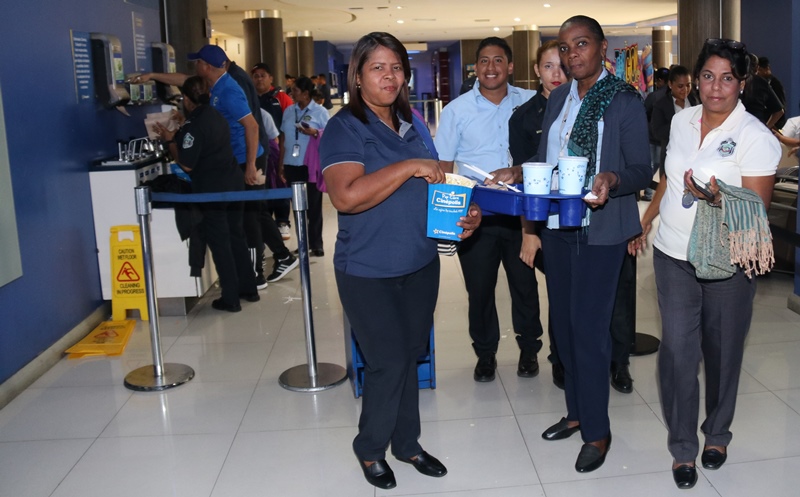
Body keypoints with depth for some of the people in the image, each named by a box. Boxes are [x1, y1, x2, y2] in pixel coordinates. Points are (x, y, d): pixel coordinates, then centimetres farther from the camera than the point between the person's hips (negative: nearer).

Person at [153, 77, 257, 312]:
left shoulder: (194, 125, -18)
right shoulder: (215, 116, 10)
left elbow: (187, 164, -17)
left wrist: (170, 141, -6)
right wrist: (178, 134, 24)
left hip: (212, 189, -8)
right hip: (233, 182, 8)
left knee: (219, 242, 1)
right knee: (236, 236, 16)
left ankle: (230, 299, 6)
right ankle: (249, 288, 24)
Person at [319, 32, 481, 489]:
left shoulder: (413, 126, 8)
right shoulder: (345, 129, -12)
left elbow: (435, 186, 17)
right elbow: (346, 196, -27)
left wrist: (464, 214, -3)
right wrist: (409, 166, -27)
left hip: (421, 264, 6)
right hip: (369, 272, -6)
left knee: (410, 357, 15)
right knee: (389, 362, 0)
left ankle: (406, 442, 34)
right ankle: (370, 448, 25)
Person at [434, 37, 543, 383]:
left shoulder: (530, 103, 1)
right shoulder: (457, 110, 0)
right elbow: (442, 166, 2)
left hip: (521, 213, 1)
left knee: (525, 284, 11)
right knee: (479, 289, 9)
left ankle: (529, 349, 30)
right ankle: (485, 353, 27)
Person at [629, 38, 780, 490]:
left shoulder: (756, 138, -12)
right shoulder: (682, 121, 4)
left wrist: (716, 198, -32)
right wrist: (646, 221, 19)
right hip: (674, 255, 3)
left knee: (722, 351, 11)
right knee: (677, 351, 0)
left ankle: (717, 434, 34)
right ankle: (683, 448, 13)